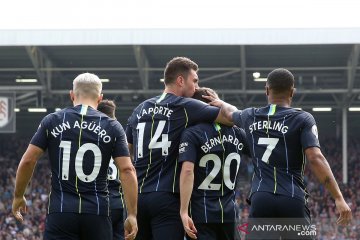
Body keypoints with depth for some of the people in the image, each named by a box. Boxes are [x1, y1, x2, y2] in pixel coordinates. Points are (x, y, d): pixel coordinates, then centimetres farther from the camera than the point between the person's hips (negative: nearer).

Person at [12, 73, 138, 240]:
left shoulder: (52, 121, 5)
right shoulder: (112, 127, 5)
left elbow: (28, 161, 2)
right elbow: (127, 170, -3)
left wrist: (18, 196, 16)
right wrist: (132, 215, 0)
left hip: (60, 211, -1)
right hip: (97, 213, 1)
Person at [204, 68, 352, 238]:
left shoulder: (251, 117, 12)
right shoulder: (302, 120, -2)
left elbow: (229, 114, 36)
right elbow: (315, 159, -12)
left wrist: (218, 103, 60)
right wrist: (338, 198, -12)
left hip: (261, 200, 3)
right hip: (293, 200, -3)